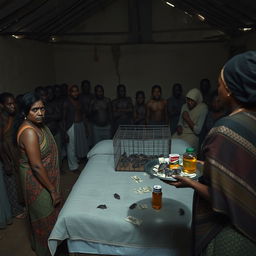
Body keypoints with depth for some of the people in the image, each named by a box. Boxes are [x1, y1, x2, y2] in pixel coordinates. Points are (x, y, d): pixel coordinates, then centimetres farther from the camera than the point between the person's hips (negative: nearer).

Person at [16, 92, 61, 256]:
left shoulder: (39, 124, 0)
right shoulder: (29, 132, -29)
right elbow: (36, 166, -30)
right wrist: (53, 190, -23)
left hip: (47, 176, 9)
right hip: (38, 180, -9)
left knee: (50, 210, 27)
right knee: (44, 216, 12)